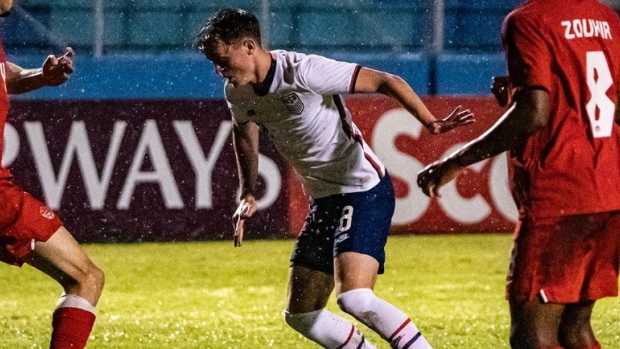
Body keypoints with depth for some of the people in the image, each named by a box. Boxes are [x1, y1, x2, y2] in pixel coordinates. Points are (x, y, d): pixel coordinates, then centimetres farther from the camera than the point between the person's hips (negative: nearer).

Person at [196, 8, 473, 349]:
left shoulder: (303, 72, -22)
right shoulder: (237, 93, 1)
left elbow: (387, 82, -19)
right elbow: (244, 131, 25)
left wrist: (431, 123, -31)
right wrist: (248, 194, 16)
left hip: (363, 191, -9)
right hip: (324, 201, 9)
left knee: (354, 298, -25)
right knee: (300, 315, 6)